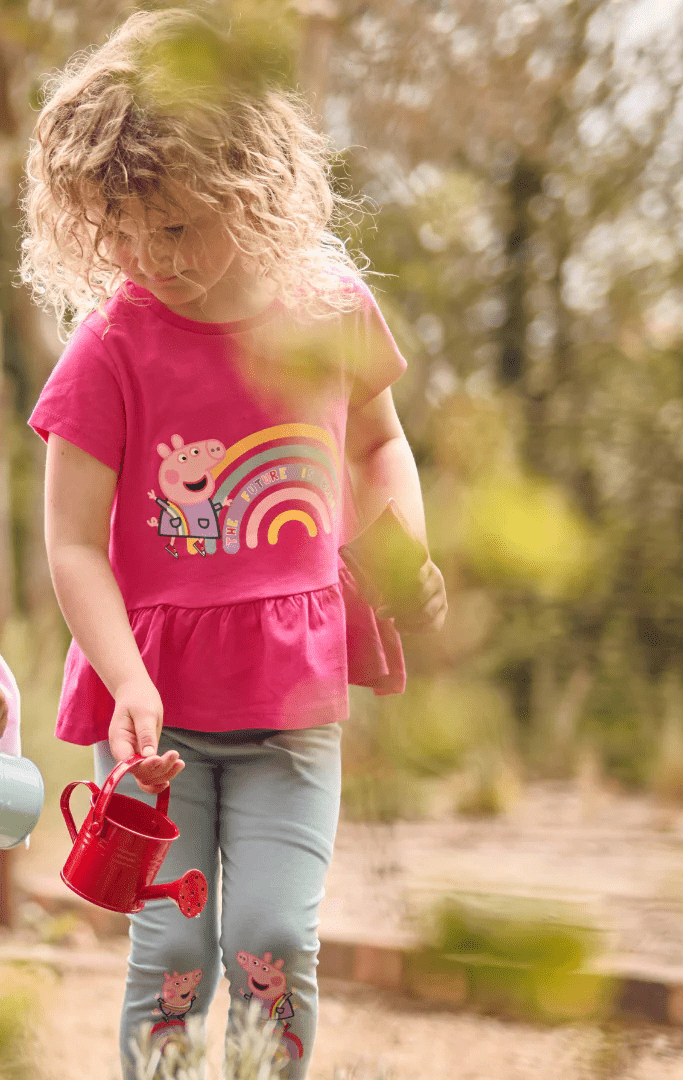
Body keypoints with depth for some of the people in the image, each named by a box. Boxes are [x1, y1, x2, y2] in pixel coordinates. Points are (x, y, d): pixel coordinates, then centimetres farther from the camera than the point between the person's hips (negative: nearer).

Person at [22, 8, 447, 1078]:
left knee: (275, 940, -4)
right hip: (157, 692, -2)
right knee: (170, 949, 0)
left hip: (294, 687, 2)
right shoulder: (111, 343, -11)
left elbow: (377, 441, 20)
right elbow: (72, 545, -11)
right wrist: (128, 683, -24)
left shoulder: (332, 310, -2)